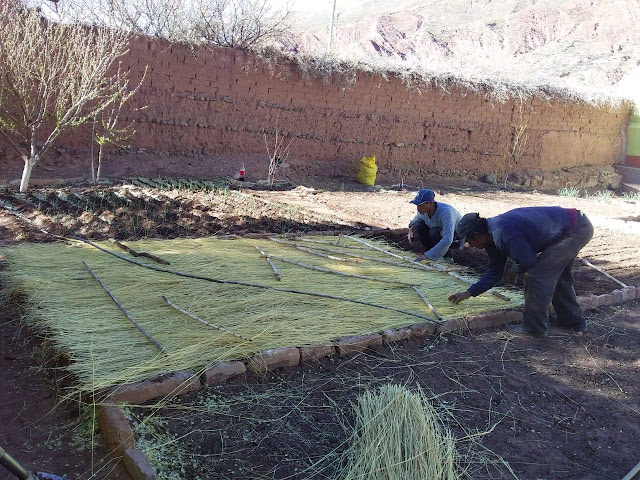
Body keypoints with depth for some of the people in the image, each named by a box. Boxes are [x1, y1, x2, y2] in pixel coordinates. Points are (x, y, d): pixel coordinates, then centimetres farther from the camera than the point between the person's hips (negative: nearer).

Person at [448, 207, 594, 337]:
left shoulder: (503, 232, -26)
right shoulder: (493, 236, 8)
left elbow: (528, 261, -23)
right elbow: (494, 272, 17)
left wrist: (516, 268, 2)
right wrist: (468, 293, 19)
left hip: (576, 230, -10)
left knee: (536, 275, -8)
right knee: (559, 276, 23)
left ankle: (534, 327, 5)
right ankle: (574, 321, 39)